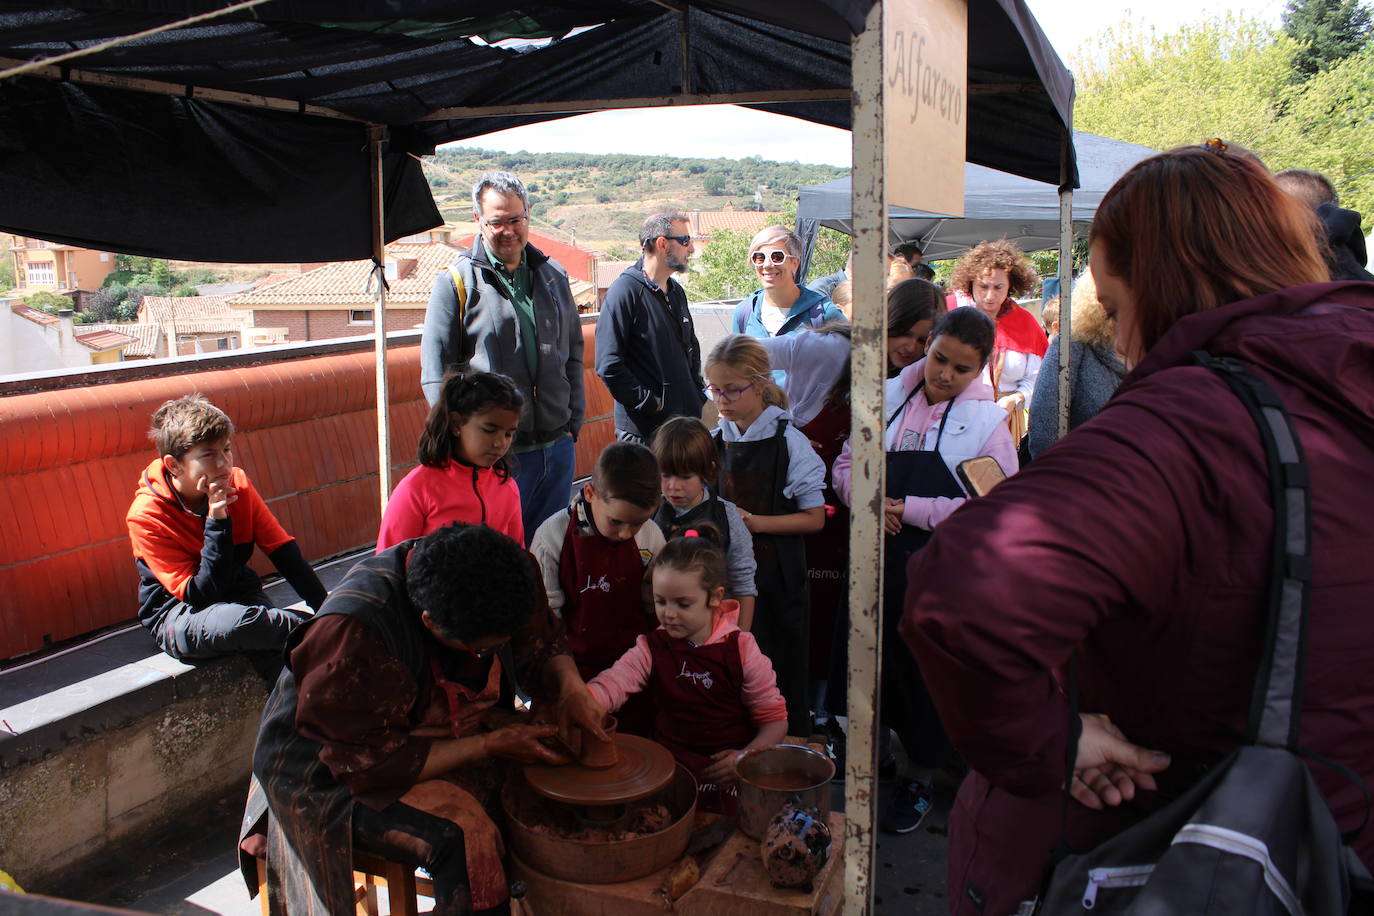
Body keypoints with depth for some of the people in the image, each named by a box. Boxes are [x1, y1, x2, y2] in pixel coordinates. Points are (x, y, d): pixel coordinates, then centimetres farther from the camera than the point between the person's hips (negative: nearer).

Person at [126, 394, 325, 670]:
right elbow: (201, 596, -21)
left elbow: (283, 550, -2)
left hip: (240, 596, 4)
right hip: (180, 614, -4)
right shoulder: (147, 516, -18)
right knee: (240, 621, -37)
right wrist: (216, 521, -29)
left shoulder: (237, 484, -5)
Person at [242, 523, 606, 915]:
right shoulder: (351, 636, -34)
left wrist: (570, 686, -18)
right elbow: (374, 761, -27)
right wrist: (492, 744, -26)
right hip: (335, 769, -6)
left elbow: (542, 637, 2)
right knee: (464, 834, -30)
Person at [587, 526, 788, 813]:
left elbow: (774, 719, 4)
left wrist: (746, 757, -14)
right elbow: (609, 686, -13)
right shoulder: (651, 649, 4)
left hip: (730, 776, -1)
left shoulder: (740, 648, 0)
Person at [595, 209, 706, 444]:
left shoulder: (676, 291, 15)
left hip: (687, 419, 8)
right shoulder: (625, 291, -12)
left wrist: (698, 392, 14)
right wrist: (650, 403, -16)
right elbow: (609, 365, -18)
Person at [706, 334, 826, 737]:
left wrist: (753, 522, -19)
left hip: (775, 575, -5)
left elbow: (814, 518, -10)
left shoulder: (788, 442, -10)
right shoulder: (717, 439, 5)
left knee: (780, 671, 4)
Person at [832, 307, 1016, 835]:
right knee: (879, 665, 13)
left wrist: (910, 508, -17)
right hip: (879, 564, 3)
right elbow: (847, 463, 9)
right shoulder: (888, 398, 4)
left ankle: (921, 781, 28)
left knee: (928, 676, 8)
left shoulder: (986, 422, -7)